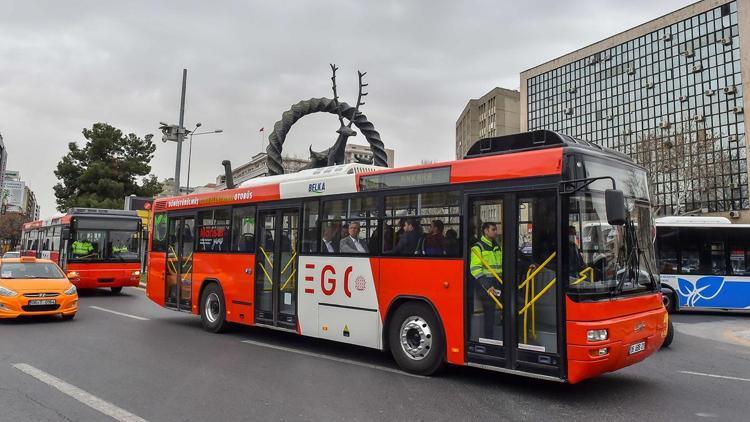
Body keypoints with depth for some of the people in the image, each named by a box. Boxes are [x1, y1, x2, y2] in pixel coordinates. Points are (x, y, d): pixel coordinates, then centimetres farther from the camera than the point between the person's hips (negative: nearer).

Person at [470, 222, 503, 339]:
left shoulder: (497, 247, 17)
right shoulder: (478, 247, -6)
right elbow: (475, 269, -15)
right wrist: (487, 286, -22)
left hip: (498, 282, 6)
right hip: (486, 284, -6)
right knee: (489, 315, -3)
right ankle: (489, 340, 6)